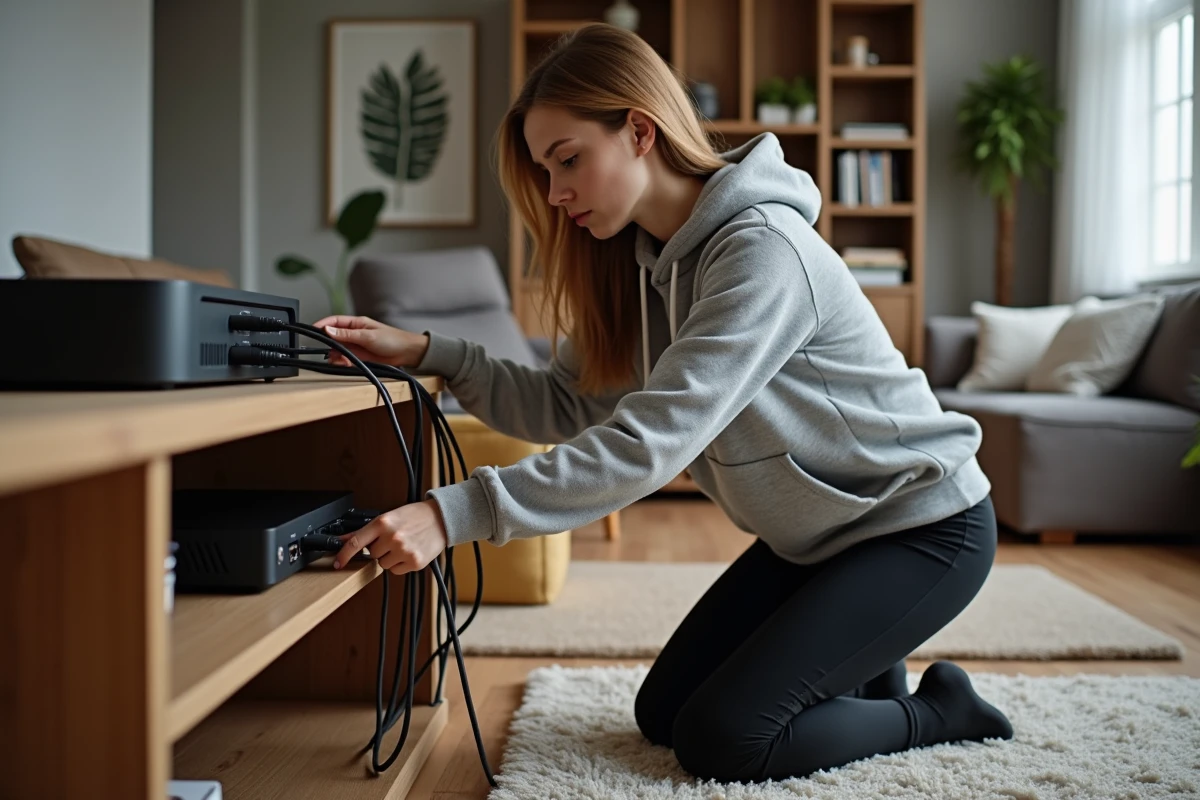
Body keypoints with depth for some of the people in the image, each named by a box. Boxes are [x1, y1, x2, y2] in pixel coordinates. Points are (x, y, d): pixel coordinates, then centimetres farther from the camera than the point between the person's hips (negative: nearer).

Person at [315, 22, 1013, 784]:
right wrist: (425, 351, -18)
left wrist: (455, 513, -41)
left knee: (718, 738, -11)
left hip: (924, 524, -8)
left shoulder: (763, 250, -28)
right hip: (814, 533, 8)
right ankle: (862, 664, 24)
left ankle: (936, 709, 11)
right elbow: (566, 406, -6)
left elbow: (651, 441, -36)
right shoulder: (640, 261, -1)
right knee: (663, 713, 7)